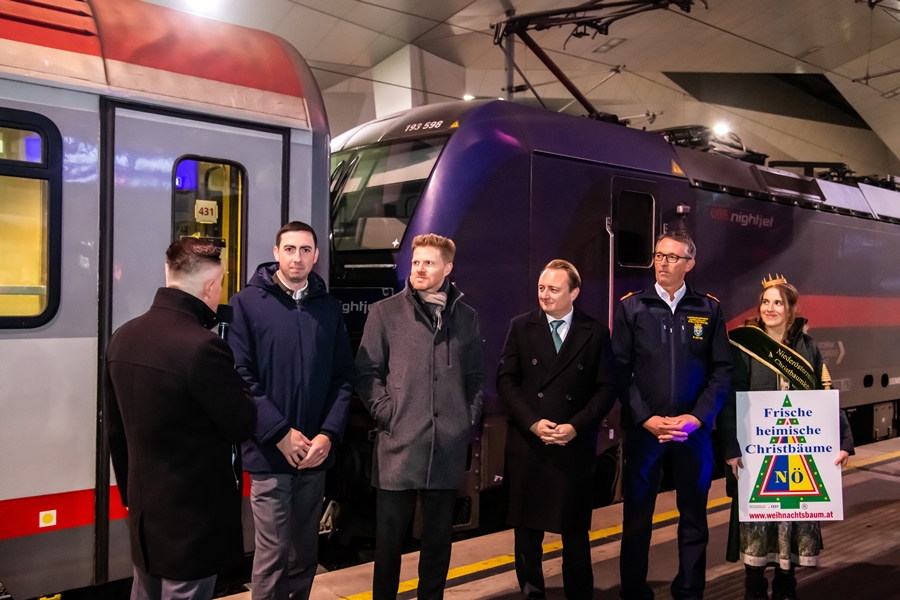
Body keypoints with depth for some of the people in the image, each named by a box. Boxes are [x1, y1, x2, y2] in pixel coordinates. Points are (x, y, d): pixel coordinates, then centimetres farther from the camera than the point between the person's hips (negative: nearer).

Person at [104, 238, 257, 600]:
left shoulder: (123, 338, 1)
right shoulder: (202, 347, -25)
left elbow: (114, 429, 10)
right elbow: (241, 425, -15)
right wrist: (236, 382, 1)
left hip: (144, 510, 8)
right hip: (194, 514, -8)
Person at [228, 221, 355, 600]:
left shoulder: (329, 307, 8)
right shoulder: (247, 303, -3)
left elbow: (343, 377, 6)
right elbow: (240, 376, -9)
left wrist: (329, 434, -7)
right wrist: (280, 433, -14)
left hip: (316, 453, 4)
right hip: (268, 453, -4)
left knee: (306, 550, 14)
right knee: (273, 552, 0)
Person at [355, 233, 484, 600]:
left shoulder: (466, 316, 10)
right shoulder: (385, 312, 2)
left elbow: (475, 376, 15)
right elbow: (367, 372, 0)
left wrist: (470, 418, 5)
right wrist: (386, 414, -9)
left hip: (448, 447, 3)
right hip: (399, 445, -2)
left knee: (439, 536, 13)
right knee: (389, 536, 6)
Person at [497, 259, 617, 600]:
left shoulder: (596, 333, 2)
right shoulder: (521, 327, 5)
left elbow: (607, 388, 0)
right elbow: (506, 380, 1)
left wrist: (577, 426, -12)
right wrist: (532, 422, -11)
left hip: (575, 445, -1)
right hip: (527, 444, 1)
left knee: (575, 530, 7)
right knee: (527, 527, 9)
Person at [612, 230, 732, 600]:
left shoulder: (709, 309, 5)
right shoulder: (631, 307, 2)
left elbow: (722, 371, 2)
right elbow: (621, 371, -3)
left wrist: (696, 418, -10)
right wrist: (647, 419, -12)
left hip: (694, 429, 1)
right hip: (643, 429, -1)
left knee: (694, 516, 10)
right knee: (636, 515, 6)